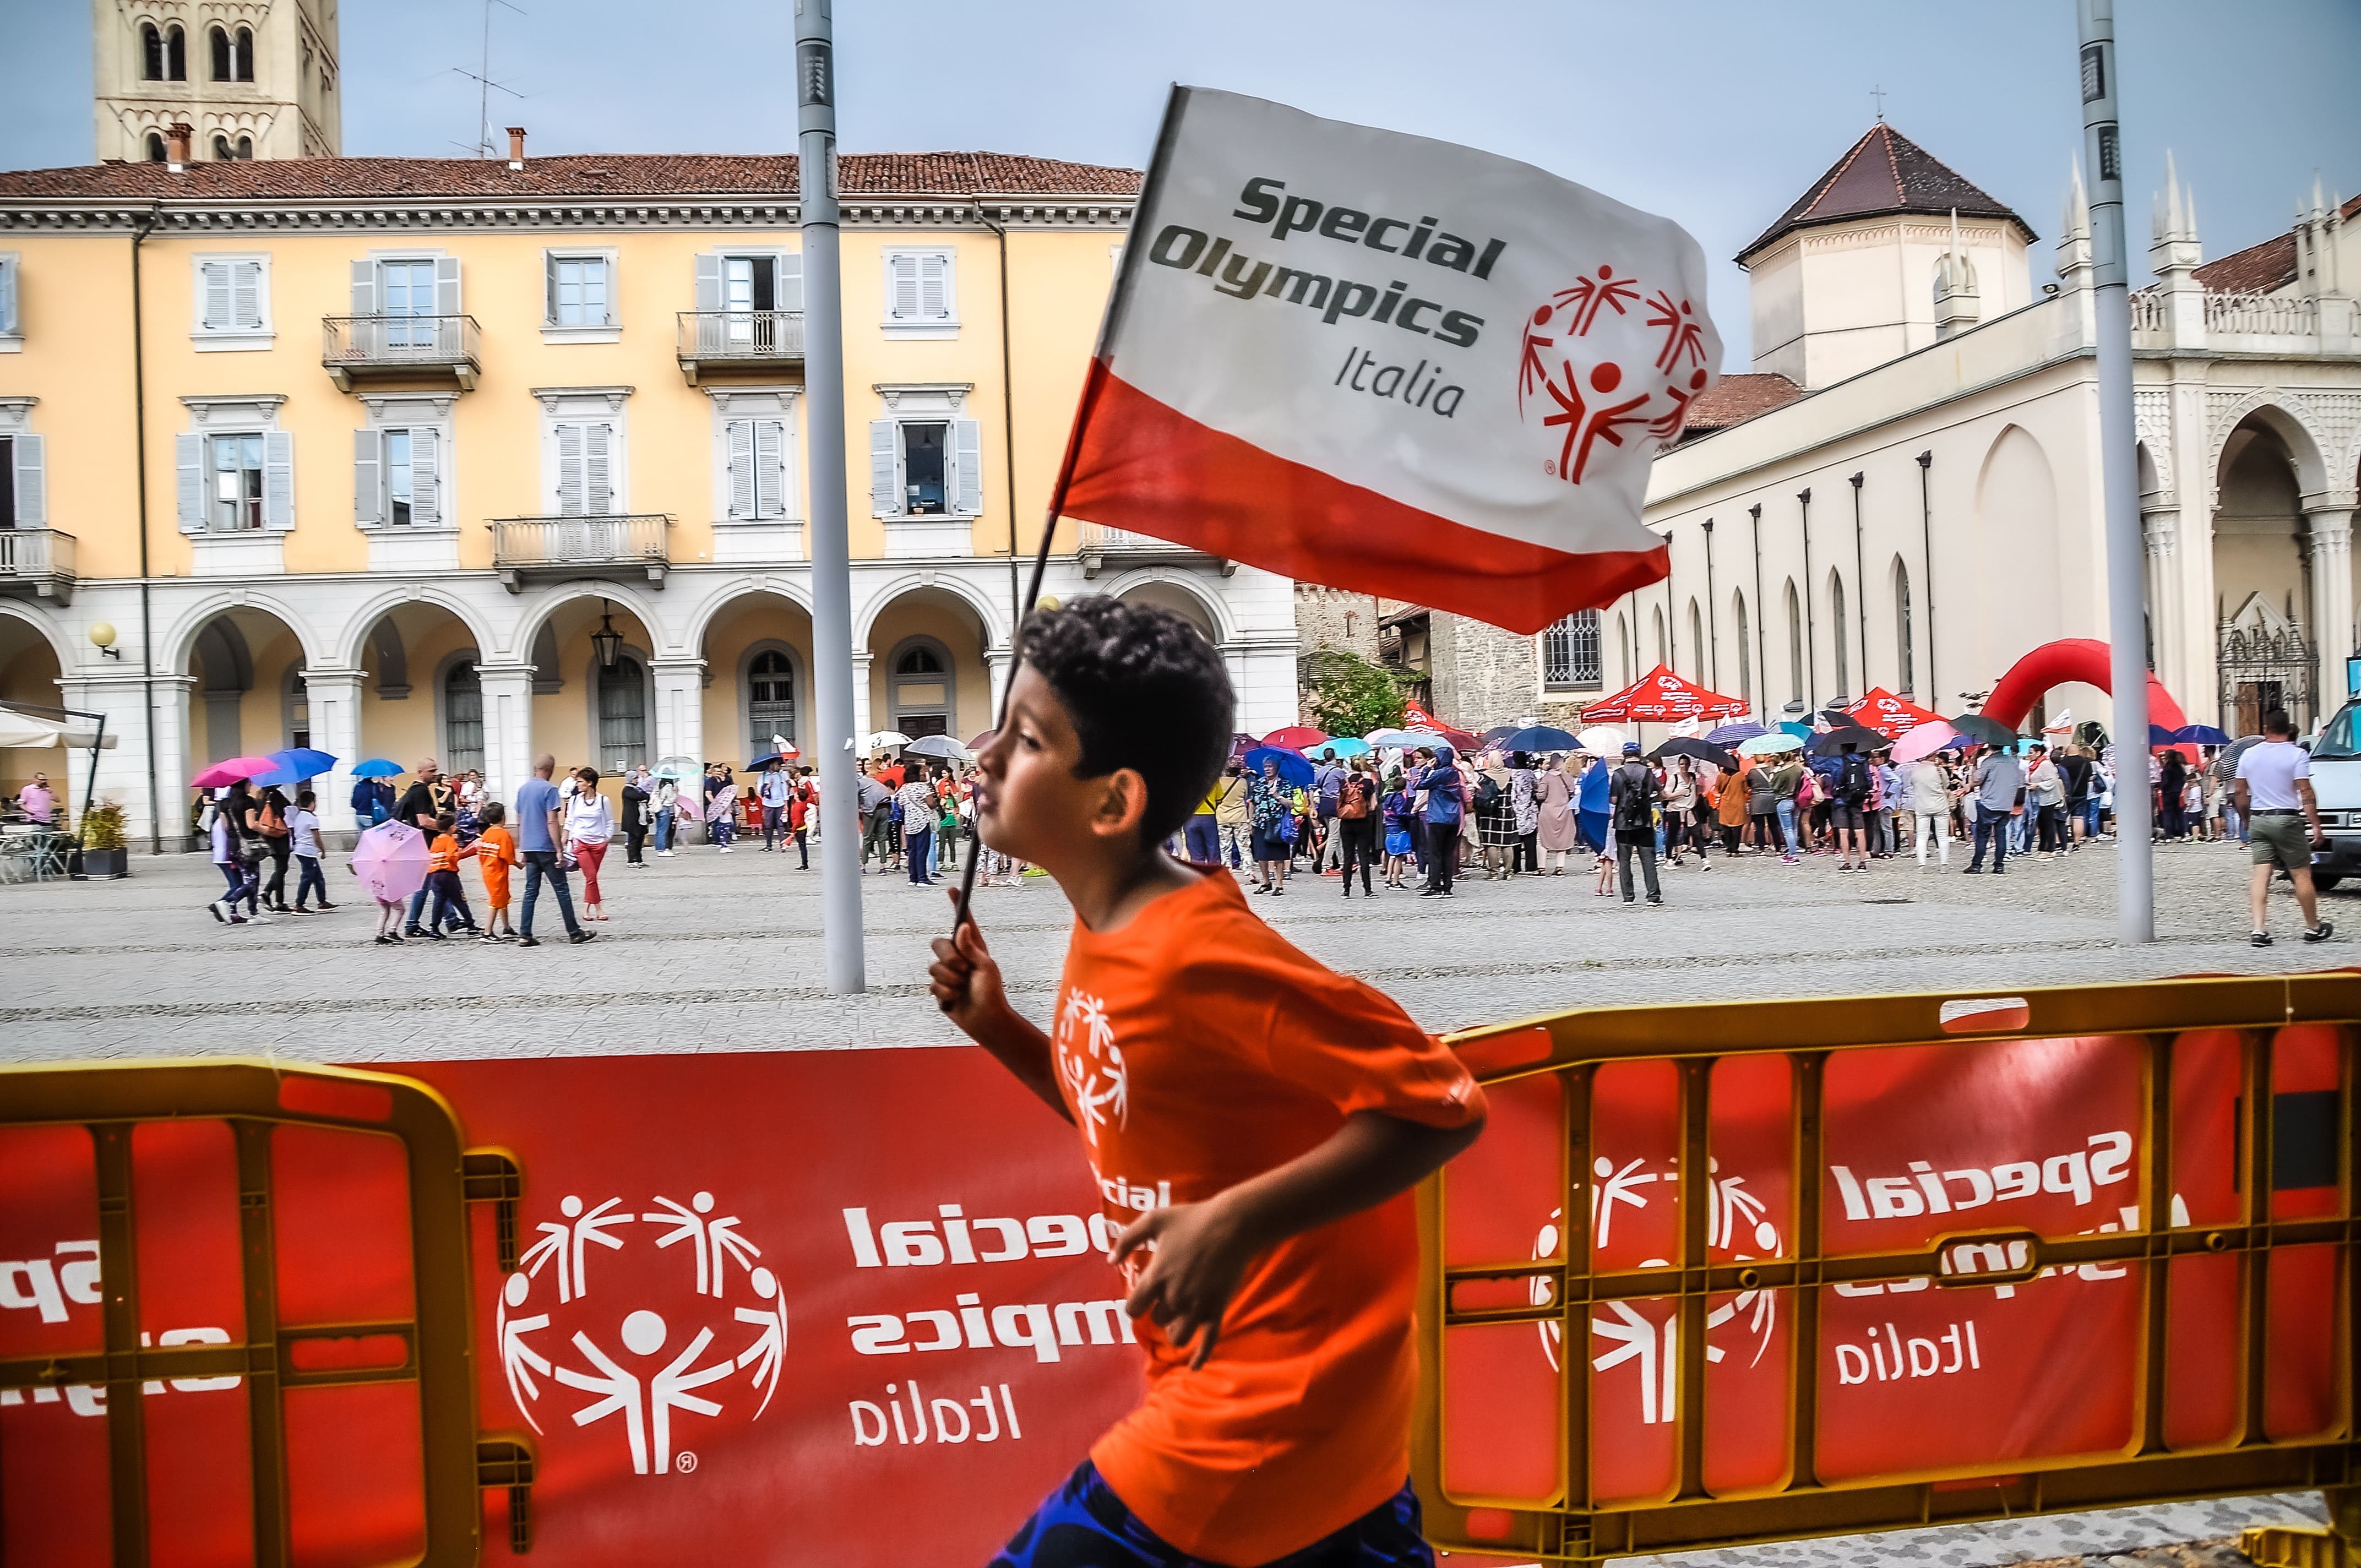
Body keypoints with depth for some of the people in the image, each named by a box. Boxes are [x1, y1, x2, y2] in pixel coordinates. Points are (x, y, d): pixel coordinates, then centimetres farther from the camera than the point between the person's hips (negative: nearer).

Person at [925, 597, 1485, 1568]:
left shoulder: (1200, 954, -26)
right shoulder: (1104, 937, 2)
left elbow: (1441, 1104, -25)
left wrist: (1233, 1224, -32)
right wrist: (996, 1030, 4)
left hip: (1266, 1405, -9)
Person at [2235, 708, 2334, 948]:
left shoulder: (2248, 754, 6)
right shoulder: (2297, 754, -7)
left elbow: (2241, 794, 10)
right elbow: (2306, 793, -13)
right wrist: (2316, 826, -11)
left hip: (2258, 820, 4)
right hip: (2287, 820, -4)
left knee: (2261, 875, 0)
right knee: (2302, 875, 7)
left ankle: (2260, 930, -9)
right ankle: (2313, 928, 17)